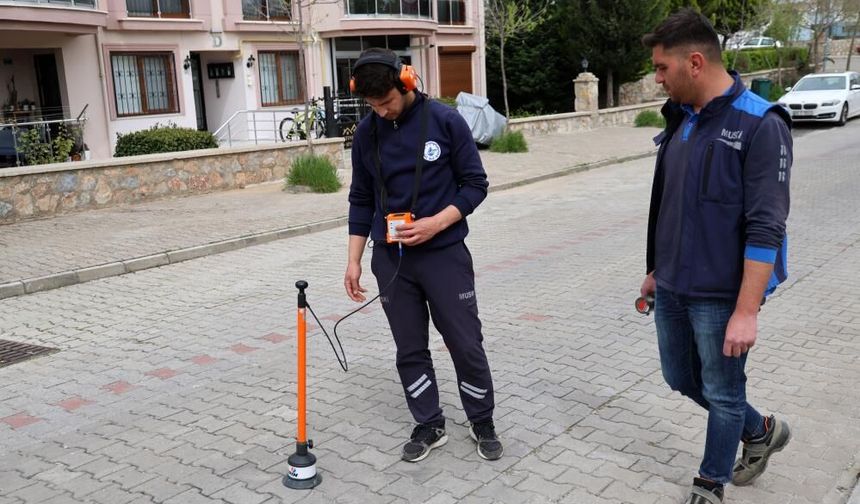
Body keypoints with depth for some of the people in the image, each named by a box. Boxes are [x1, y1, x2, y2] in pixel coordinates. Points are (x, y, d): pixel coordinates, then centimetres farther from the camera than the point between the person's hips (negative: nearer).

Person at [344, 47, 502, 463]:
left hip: (444, 254, -3)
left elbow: (475, 184, -4)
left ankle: (483, 422, 26)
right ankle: (429, 425, 28)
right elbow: (361, 200, 10)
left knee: (466, 344, 5)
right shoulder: (366, 132, 3)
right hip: (391, 259, 3)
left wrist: (436, 223, -18)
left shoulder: (445, 120, -8)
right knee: (410, 350, 10)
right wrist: (354, 259, 6)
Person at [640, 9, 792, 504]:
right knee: (681, 378, 20)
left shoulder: (760, 125, -17)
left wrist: (747, 311, -23)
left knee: (722, 393, 9)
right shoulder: (681, 120, 6)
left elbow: (765, 229, -21)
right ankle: (761, 430, 44)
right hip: (673, 288, 8)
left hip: (722, 295, -8)